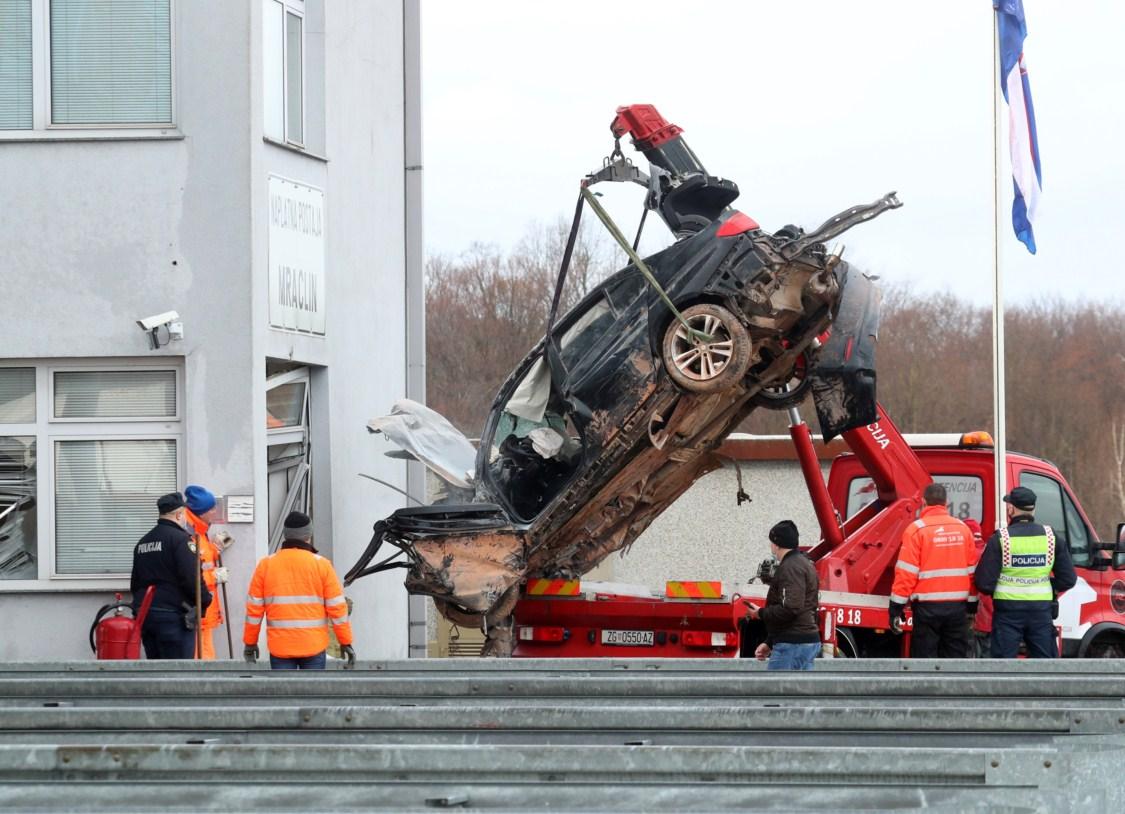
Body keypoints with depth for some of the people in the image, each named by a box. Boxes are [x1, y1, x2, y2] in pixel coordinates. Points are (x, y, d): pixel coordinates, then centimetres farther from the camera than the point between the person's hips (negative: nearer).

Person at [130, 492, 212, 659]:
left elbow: (135, 582, 22)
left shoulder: (142, 542, 16)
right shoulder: (181, 539, -11)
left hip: (144, 614, 8)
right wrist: (205, 599, -3)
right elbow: (192, 578, -18)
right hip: (173, 616, -8)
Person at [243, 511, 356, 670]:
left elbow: (254, 608, 3)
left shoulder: (266, 565, 1)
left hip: (280, 646, 1)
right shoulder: (321, 565, -3)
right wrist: (346, 643, 5)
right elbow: (337, 607, -3)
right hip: (314, 645, -1)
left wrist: (250, 642, 13)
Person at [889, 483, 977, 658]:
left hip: (927, 607, -4)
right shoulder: (963, 529, 6)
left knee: (925, 657, 0)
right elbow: (972, 570, 10)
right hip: (958, 607, 4)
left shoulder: (917, 529, -8)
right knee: (956, 657, 9)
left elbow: (906, 572, -11)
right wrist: (972, 604, 18)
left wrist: (896, 606, -7)